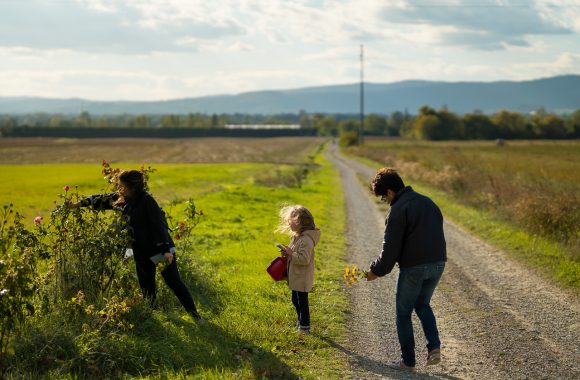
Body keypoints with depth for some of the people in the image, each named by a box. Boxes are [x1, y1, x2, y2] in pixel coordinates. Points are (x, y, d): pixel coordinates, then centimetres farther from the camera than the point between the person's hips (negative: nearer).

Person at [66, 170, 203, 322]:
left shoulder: (146, 201, -21)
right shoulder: (121, 199, 1)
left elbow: (159, 225, -24)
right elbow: (102, 199, 14)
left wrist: (167, 250, -27)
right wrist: (77, 205, 14)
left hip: (160, 248, -7)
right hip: (141, 251, 8)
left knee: (173, 282, -5)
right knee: (146, 286, 12)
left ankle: (194, 314, 4)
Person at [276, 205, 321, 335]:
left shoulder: (306, 240, -24)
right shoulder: (296, 236, 9)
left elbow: (304, 259, -29)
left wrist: (291, 254, -22)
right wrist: (287, 253, 3)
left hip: (302, 278, -10)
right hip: (296, 277, 10)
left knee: (302, 302, 0)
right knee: (296, 301, 21)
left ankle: (304, 327, 10)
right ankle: (300, 322, 36)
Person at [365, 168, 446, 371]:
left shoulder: (398, 209, -12)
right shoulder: (428, 202, 13)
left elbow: (391, 247, -13)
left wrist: (376, 271, 1)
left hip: (413, 268, -7)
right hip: (438, 263, 7)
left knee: (404, 313, 9)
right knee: (422, 304, 26)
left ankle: (408, 361, 14)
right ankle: (434, 347, 8)